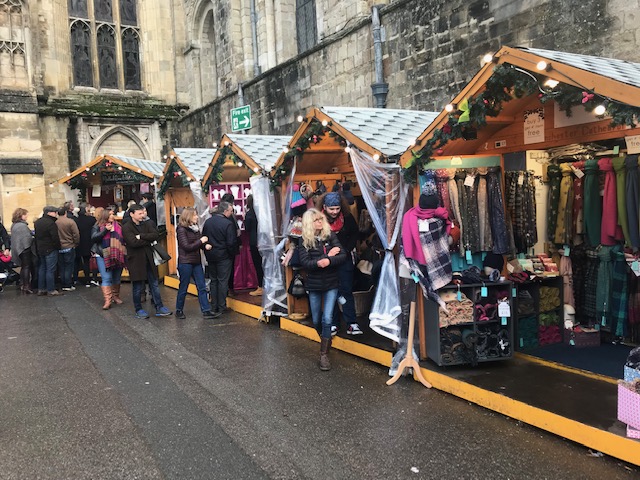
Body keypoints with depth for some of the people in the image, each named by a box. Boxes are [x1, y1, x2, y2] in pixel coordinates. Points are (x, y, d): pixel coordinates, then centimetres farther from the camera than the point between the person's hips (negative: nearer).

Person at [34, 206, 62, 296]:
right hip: (50, 250, -9)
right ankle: (51, 290, 0)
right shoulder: (51, 223, -18)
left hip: (40, 249, 9)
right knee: (50, 270, -3)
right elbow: (55, 238, -20)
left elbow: (36, 236, 15)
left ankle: (41, 289, 19)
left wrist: (37, 248, 18)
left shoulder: (37, 222, 10)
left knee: (41, 269, 15)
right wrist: (58, 247, -7)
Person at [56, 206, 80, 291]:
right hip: (69, 247, -3)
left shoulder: (55, 223, -4)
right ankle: (68, 285, 1)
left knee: (61, 267, 12)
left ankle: (63, 285, 16)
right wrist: (75, 244, 4)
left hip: (58, 248, 4)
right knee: (69, 267, 2)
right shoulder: (70, 222, -13)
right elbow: (76, 235, -11)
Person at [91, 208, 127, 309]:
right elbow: (94, 238, -11)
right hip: (103, 256, -4)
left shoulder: (118, 226, 10)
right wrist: (105, 230, -16)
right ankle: (107, 300, -9)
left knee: (117, 278, 11)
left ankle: (115, 296, 26)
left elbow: (123, 239, 18)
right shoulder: (97, 227, 2)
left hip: (117, 256, 4)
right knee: (106, 278, -9)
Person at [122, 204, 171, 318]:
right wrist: (149, 240, -12)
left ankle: (159, 308, 13)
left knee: (154, 284, 8)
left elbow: (156, 235, -7)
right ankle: (138, 310, 19)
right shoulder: (126, 228, -7)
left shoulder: (147, 224, 9)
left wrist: (141, 236, -17)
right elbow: (134, 242, -21)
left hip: (149, 259, 5)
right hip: (136, 260, -5)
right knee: (138, 287, 5)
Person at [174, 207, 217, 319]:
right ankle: (179, 311, 20)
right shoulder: (181, 229, -11)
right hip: (185, 263, -7)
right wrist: (201, 241, -15)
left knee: (202, 287, 3)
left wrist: (205, 245, -5)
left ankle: (206, 311, 4)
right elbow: (187, 247, -17)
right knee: (183, 288, 5)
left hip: (196, 262, 7)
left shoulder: (195, 228, 10)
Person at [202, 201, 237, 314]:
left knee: (213, 280, 14)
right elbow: (231, 243, -18)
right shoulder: (228, 224, -16)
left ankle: (214, 306, 18)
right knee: (223, 281, 2)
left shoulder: (208, 221, 4)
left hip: (210, 256, 6)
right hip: (224, 257, -6)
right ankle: (221, 307, 6)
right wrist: (232, 254, -3)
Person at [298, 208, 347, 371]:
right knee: (316, 321, 12)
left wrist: (328, 261, -28)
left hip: (331, 284, -1)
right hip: (314, 285, 1)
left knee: (327, 319, -9)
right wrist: (327, 255, -20)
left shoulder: (330, 236, -4)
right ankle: (326, 340, 42)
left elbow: (343, 256, -11)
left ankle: (324, 354, 4)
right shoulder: (305, 241, -5)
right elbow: (305, 263, -16)